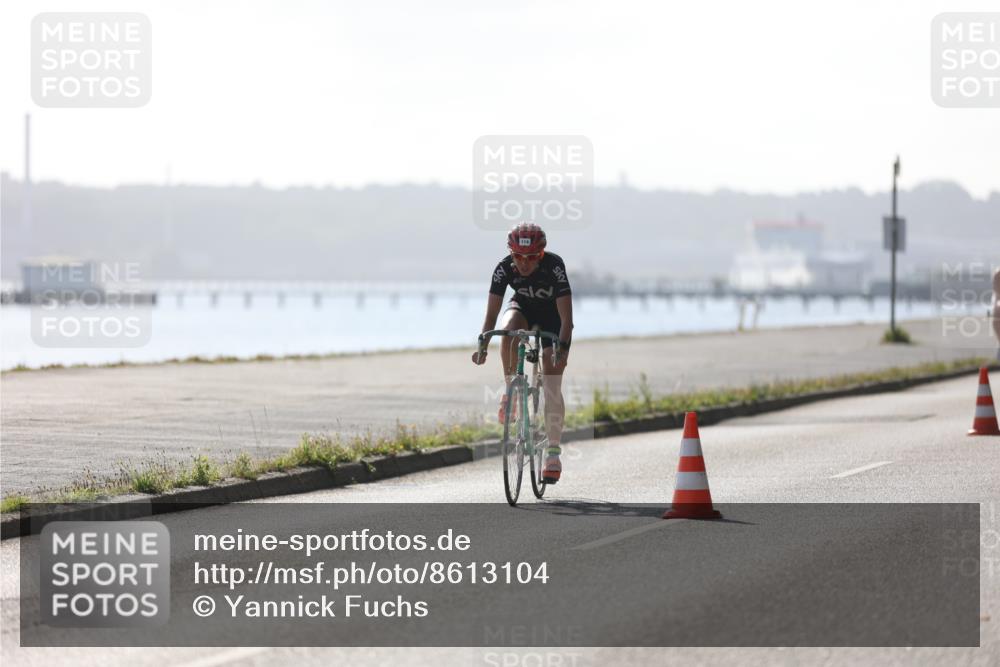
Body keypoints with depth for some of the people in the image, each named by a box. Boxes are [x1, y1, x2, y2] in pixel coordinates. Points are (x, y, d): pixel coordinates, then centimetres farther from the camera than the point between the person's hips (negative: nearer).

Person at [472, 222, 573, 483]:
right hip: (523, 307, 2)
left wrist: (563, 348, -50)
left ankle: (553, 452, -1)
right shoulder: (505, 268, -27)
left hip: (552, 314, -2)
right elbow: (491, 314, -28)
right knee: (508, 332, -36)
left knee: (552, 386, -9)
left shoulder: (554, 266, -34)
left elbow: (566, 317, -36)